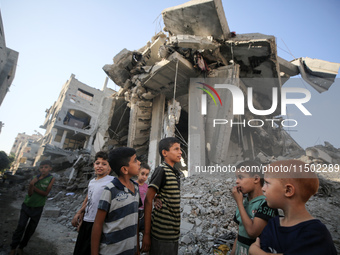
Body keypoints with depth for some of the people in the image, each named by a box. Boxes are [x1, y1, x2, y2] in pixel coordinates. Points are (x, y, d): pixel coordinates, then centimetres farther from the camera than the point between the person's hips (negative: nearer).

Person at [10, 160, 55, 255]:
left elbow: (45, 193, -15)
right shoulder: (35, 178, -6)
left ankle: (21, 247, 29)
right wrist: (31, 184, -28)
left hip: (37, 208, -1)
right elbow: (30, 194, -12)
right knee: (21, 226, -2)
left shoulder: (51, 178, -12)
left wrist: (34, 187, -17)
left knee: (31, 229, 10)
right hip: (27, 205, 1)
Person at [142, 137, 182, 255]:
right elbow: (148, 200, -18)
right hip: (162, 233, -8)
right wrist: (146, 233, -18)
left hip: (173, 233, 8)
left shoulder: (175, 172, 10)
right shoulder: (161, 170, -15)